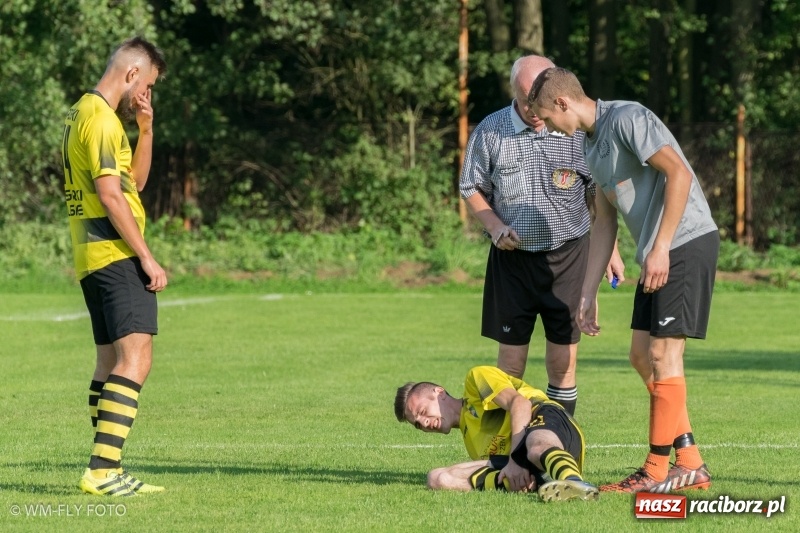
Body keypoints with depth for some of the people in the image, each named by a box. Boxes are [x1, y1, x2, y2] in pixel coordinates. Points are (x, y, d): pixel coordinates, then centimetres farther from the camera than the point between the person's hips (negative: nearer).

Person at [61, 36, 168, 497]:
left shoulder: (84, 113, 19)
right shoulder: (101, 119, -13)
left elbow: (135, 180, 25)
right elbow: (110, 196, -19)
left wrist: (145, 128, 12)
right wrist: (147, 257, -17)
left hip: (95, 257, 11)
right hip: (115, 255, -11)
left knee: (112, 361, 13)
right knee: (135, 359, -16)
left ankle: (106, 471, 15)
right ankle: (102, 471, -23)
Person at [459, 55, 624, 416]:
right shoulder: (490, 132, -4)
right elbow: (472, 189, 8)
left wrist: (610, 250, 6)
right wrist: (494, 226, -8)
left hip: (568, 254, 0)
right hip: (513, 255, 0)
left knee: (563, 358, 0)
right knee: (511, 355, 2)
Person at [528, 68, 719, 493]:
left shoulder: (627, 119, -12)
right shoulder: (592, 144, 17)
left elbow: (679, 173, -21)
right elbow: (605, 222, 22)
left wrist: (660, 248, -22)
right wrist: (588, 293, 19)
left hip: (686, 241, -10)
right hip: (657, 254, 10)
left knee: (663, 354, -8)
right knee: (642, 355, 8)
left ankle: (658, 470, -3)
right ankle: (690, 464, 12)